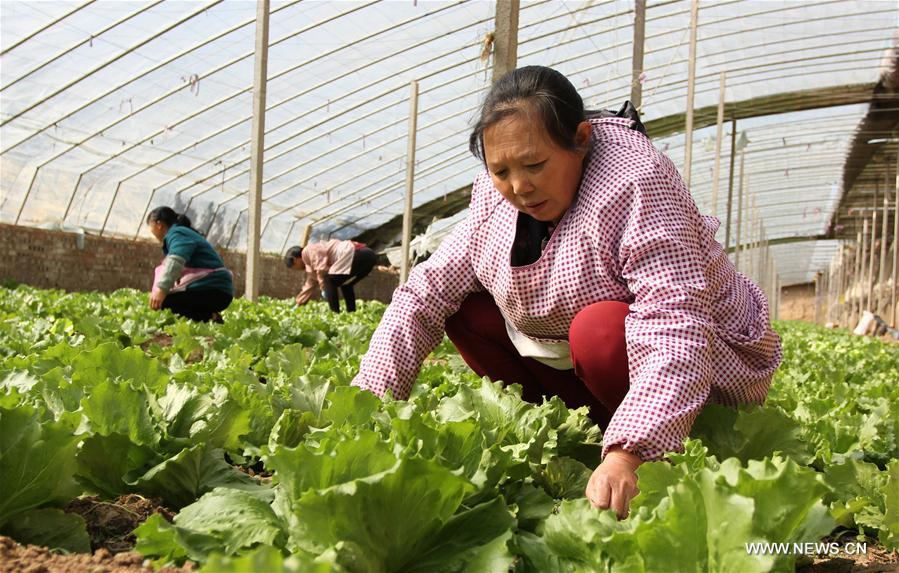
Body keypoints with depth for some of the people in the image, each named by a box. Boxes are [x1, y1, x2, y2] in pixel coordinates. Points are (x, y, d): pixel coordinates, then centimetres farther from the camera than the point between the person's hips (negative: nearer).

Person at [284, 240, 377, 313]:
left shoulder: (308, 251, 3)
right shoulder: (309, 260, 31)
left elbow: (322, 269, -13)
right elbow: (310, 284, 39)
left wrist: (324, 288, -3)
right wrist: (298, 306, 43)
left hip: (355, 254, -10)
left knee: (329, 281, -8)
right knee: (345, 285, 28)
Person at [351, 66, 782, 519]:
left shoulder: (635, 181, -27)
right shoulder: (495, 194, -7)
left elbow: (676, 328, -38)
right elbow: (427, 292, -7)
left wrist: (626, 453, -51)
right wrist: (368, 398, -20)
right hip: (577, 363, 7)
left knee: (600, 329, -35)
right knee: (466, 309, -6)